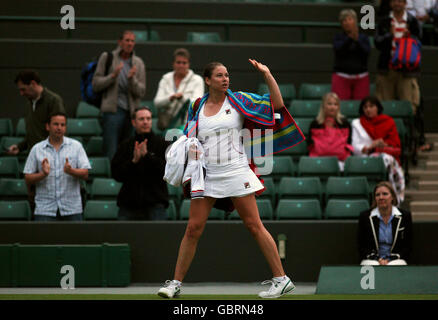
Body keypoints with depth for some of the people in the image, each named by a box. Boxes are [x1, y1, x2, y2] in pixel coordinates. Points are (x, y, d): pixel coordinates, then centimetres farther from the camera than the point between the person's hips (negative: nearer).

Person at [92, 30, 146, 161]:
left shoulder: (138, 63, 9)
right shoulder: (107, 58, 3)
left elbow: (141, 92, 3)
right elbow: (96, 84, 0)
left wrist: (132, 79, -16)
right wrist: (113, 75, -14)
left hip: (132, 112, 3)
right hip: (113, 110, -3)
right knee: (111, 154, -11)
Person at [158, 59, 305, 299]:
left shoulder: (238, 100, 3)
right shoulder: (197, 107, 10)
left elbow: (277, 105, -1)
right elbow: (188, 139, 20)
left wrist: (267, 74, -8)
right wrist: (191, 152, -1)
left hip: (236, 173, -2)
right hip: (207, 176, 3)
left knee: (254, 226, -4)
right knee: (193, 228, -1)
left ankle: (281, 279, 0)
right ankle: (175, 283, 7)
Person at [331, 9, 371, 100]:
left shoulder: (363, 37, 10)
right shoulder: (338, 37, 9)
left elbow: (367, 51, -7)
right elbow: (338, 48, -11)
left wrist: (357, 39, -21)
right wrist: (350, 38, -24)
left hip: (361, 78, 1)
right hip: (341, 77, -1)